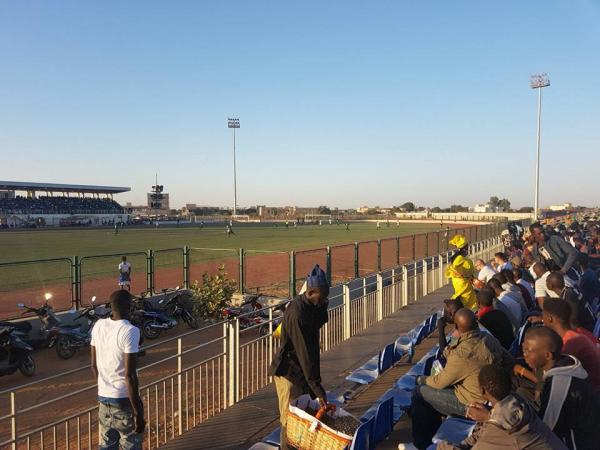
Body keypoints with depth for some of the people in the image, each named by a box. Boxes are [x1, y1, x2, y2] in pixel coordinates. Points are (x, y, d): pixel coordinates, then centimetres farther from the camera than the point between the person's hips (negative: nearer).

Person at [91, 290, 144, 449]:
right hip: (124, 400, -6)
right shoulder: (130, 331, -20)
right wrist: (138, 412, -16)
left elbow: (94, 365, 10)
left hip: (103, 398, 7)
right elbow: (129, 375, -22)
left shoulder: (98, 326, 1)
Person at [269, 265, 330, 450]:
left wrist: (322, 306, -11)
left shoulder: (311, 305, -3)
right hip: (288, 370, -9)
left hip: (302, 367, 9)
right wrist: (317, 387, -27)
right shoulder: (297, 314, -30)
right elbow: (304, 353, -30)